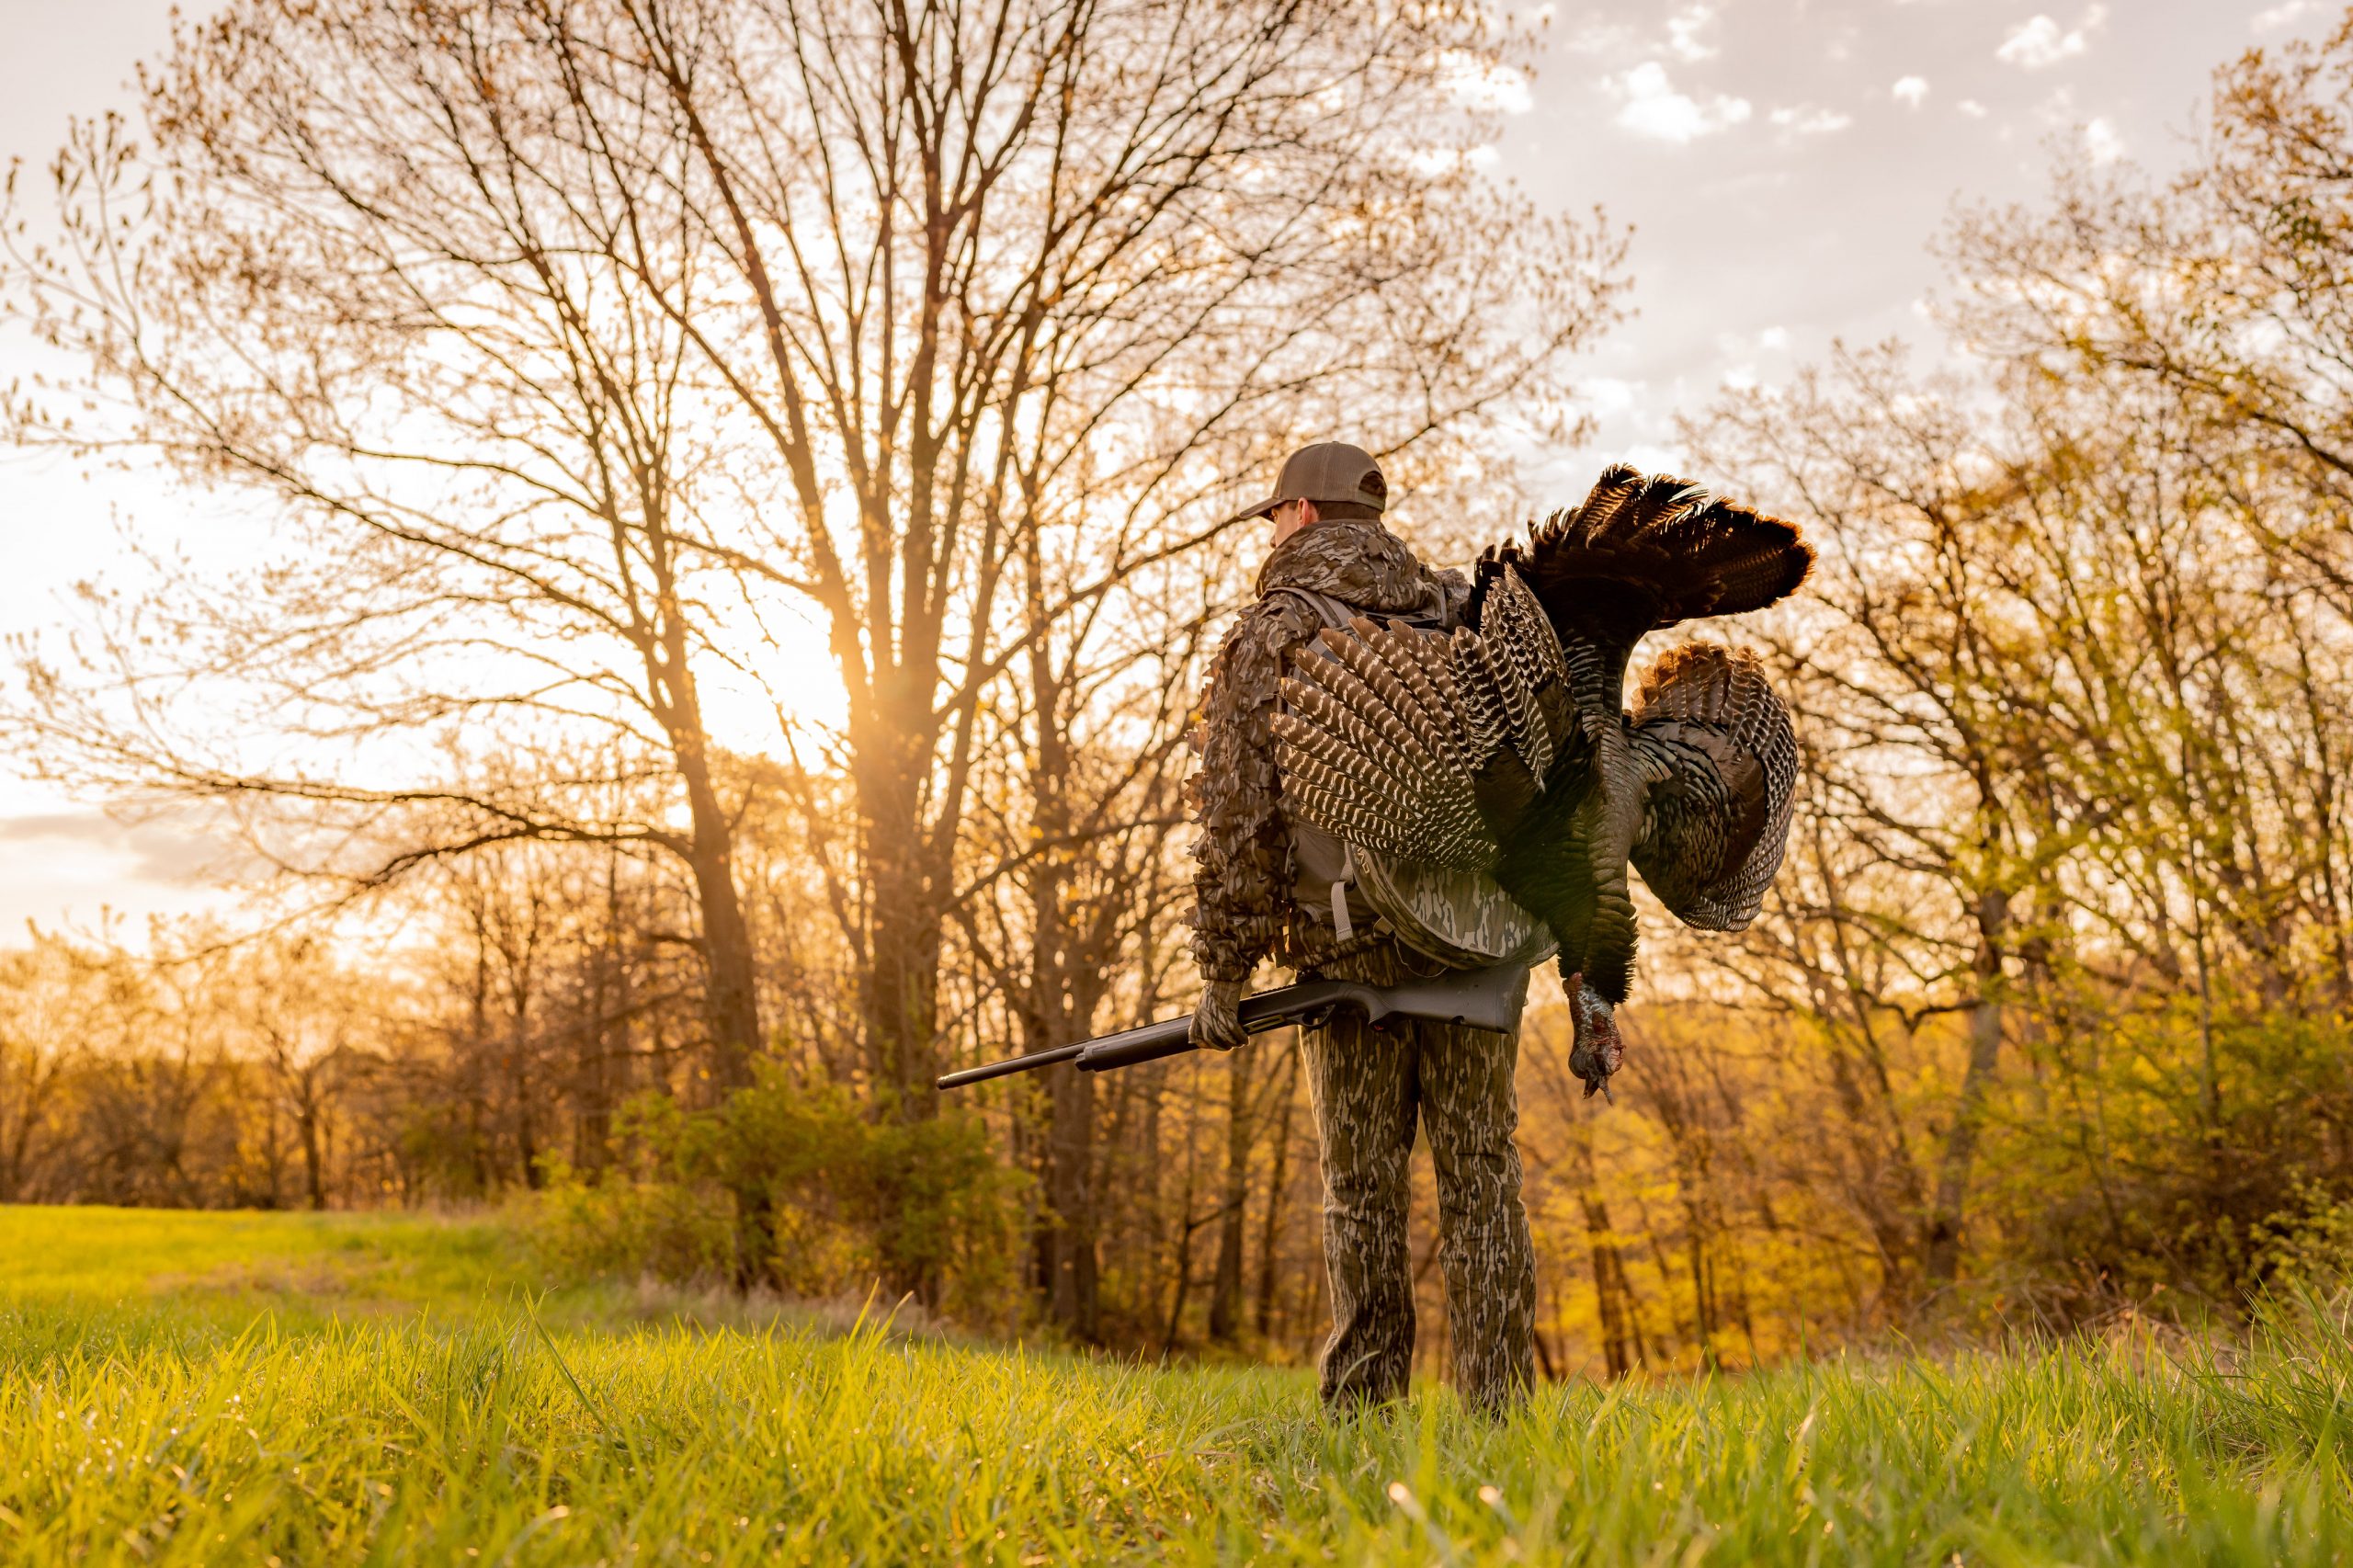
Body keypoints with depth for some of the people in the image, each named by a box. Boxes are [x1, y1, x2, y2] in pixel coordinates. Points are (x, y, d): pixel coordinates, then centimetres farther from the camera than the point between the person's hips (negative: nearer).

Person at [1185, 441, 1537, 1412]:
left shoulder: (1264, 642, 1)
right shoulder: (1466, 619, 12)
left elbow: (1238, 821, -6)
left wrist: (1223, 977, -1)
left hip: (1351, 954, -2)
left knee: (1363, 1187, 6)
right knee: (1479, 1174, 6)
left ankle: (1364, 1406, 8)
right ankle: (1494, 1403, 4)